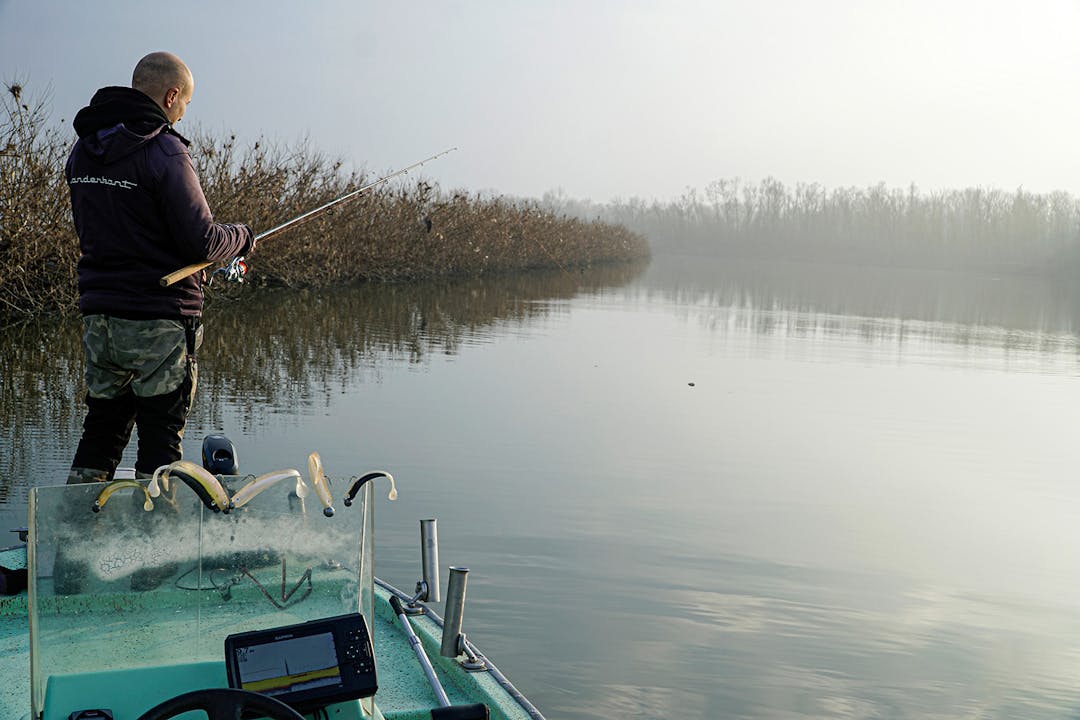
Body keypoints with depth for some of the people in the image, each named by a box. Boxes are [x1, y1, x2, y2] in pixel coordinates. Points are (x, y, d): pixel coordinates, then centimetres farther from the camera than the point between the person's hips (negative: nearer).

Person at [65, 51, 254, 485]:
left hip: (98, 317, 7)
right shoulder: (162, 151, -14)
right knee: (160, 440, 3)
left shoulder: (82, 151, 11)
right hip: (159, 322, -7)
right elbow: (201, 241, -17)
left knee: (100, 434, 16)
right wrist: (243, 237, 4)